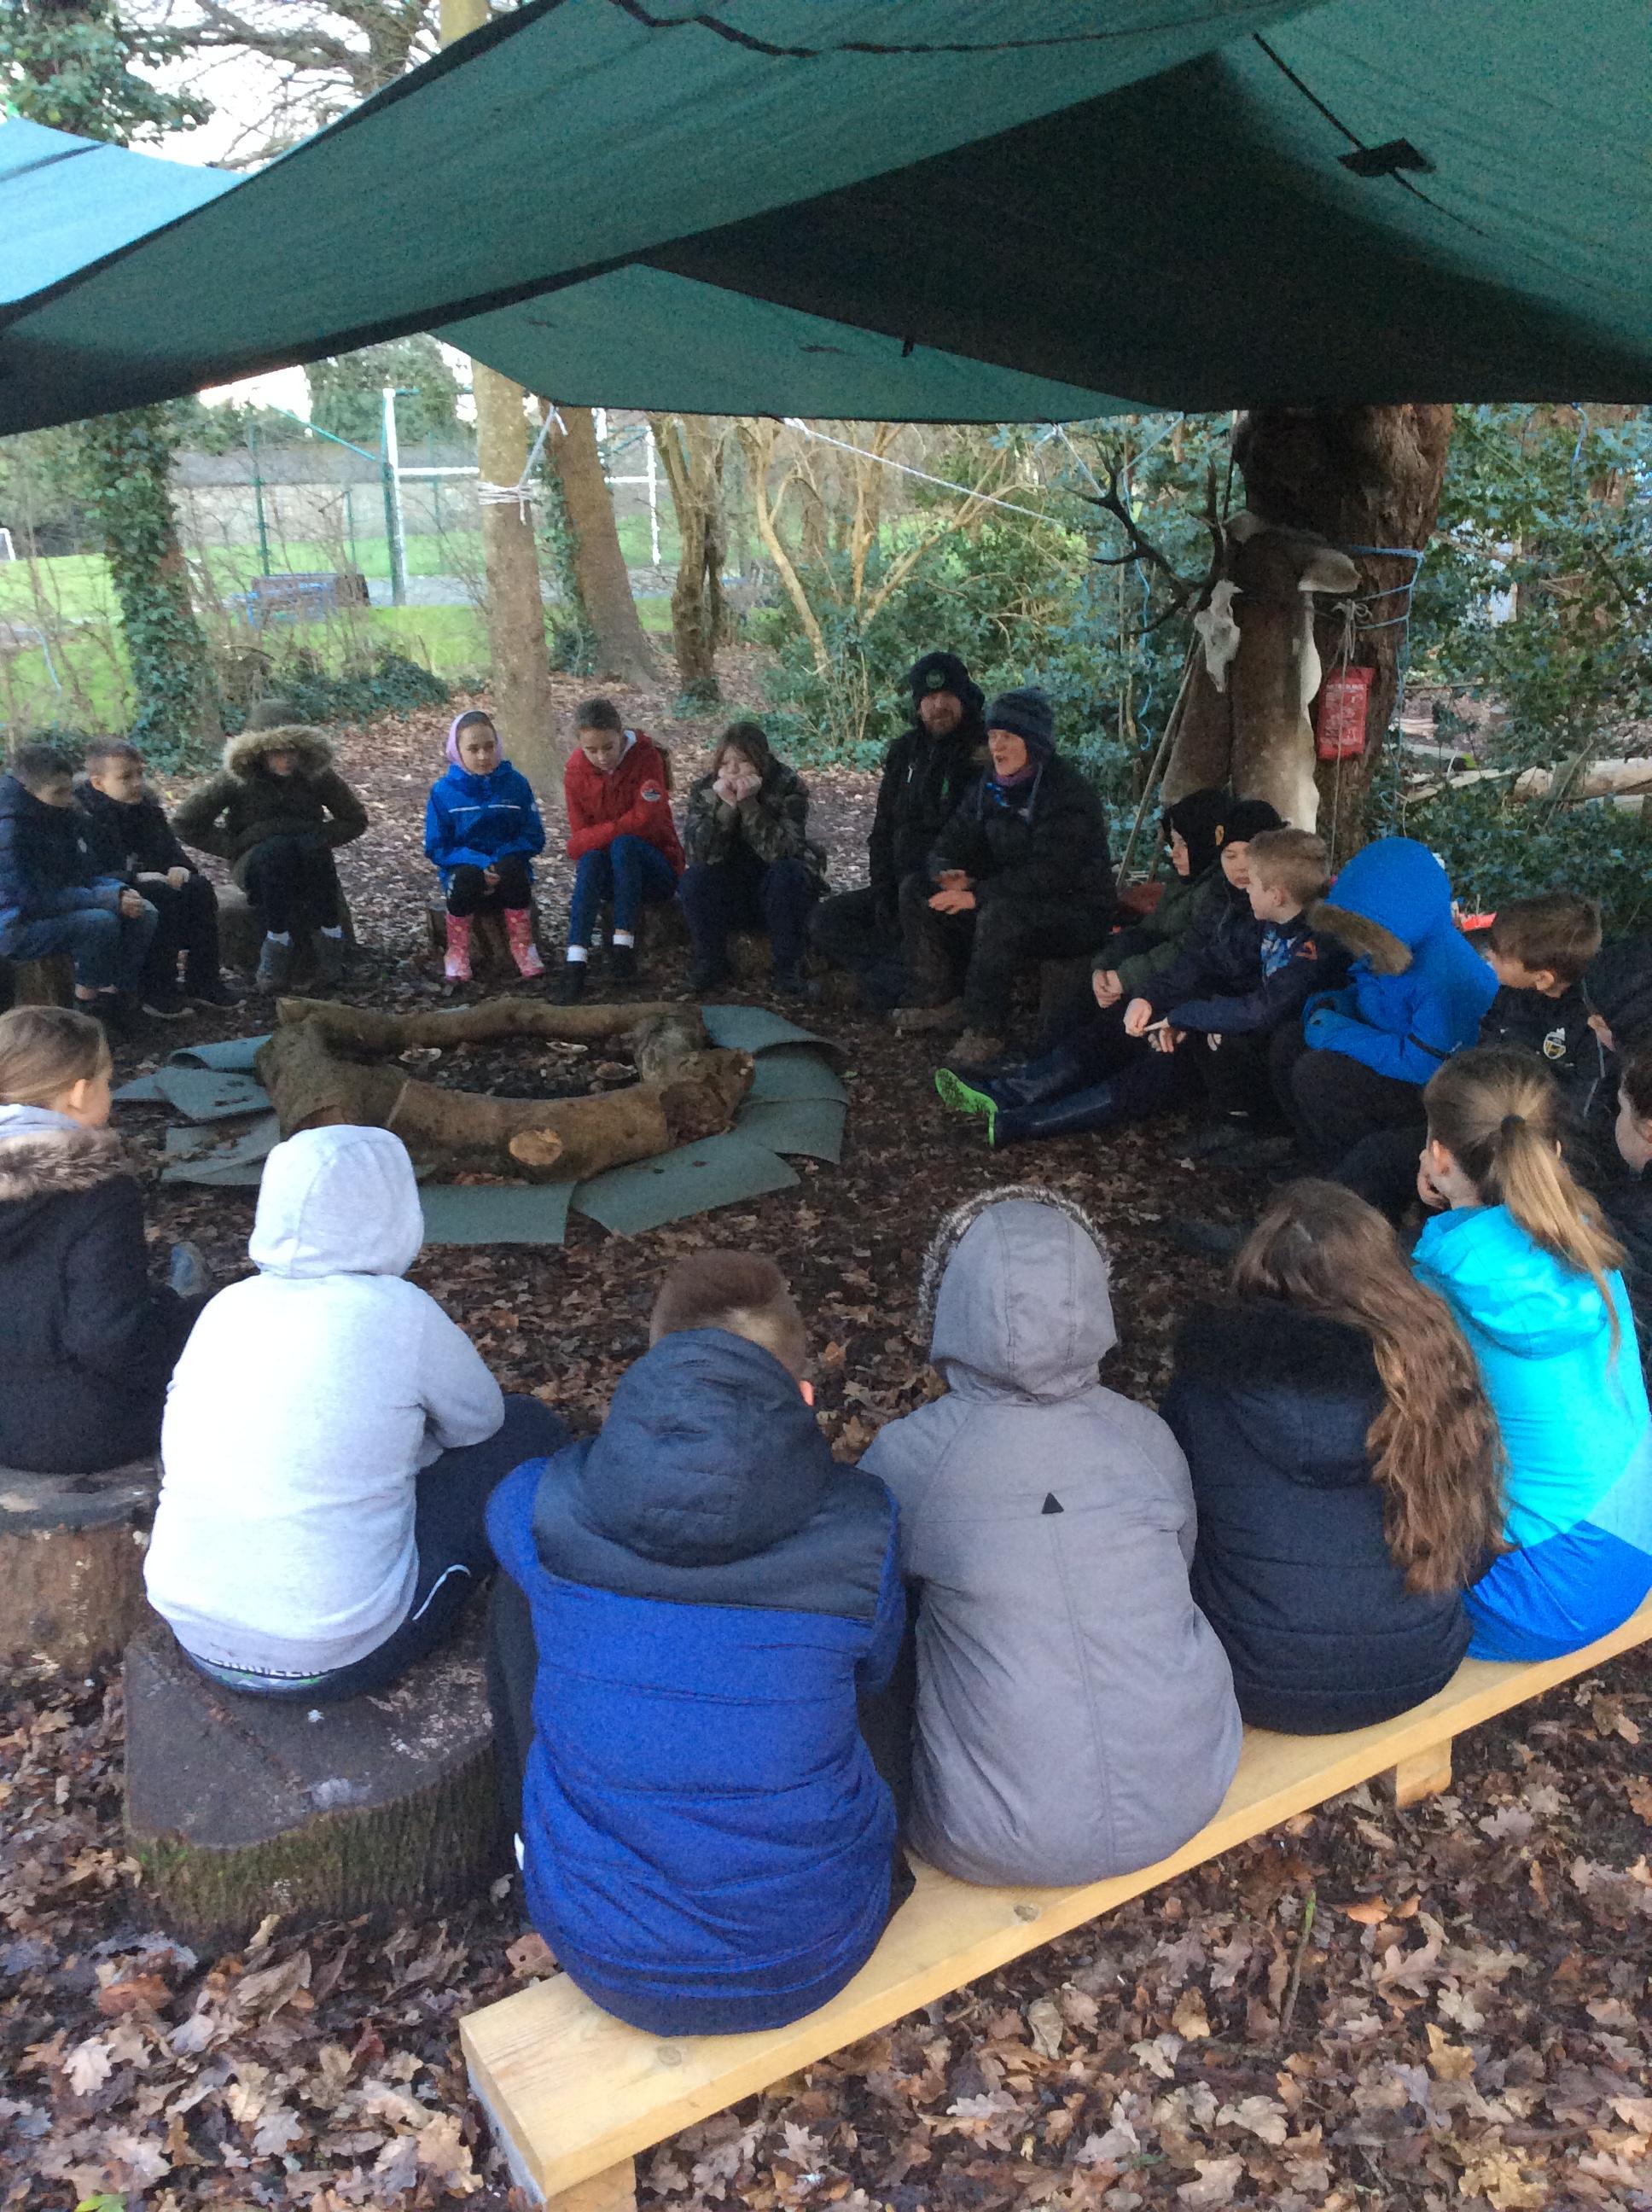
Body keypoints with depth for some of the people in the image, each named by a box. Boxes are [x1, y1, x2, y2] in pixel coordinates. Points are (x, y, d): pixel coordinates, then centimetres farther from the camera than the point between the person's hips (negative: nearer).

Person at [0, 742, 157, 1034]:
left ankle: (115, 997, 0)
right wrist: (108, 899, -27)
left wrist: (119, 890, -11)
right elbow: (37, 899, -27)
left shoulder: (66, 817, 2)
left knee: (144, 913, -6)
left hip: (65, 908, 9)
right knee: (102, 922, -30)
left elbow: (88, 875, 12)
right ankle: (87, 1008, -11)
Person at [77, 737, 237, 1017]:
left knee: (199, 888, -14)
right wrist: (137, 878, -31)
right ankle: (156, 991, -26)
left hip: (153, 879, 7)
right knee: (162, 897, -32)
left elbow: (170, 847, 15)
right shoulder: (86, 815, -15)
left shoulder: (146, 805, 9)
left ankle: (202, 982, -9)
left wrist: (180, 868, -9)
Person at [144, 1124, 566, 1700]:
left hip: (196, 1637, 7)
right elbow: (479, 1420, 2)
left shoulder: (228, 1306, 0)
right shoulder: (396, 1313, -16)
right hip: (333, 1659, -6)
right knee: (526, 1431, 9)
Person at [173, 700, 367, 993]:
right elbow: (185, 823, -3)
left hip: (310, 858, 1)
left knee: (312, 844, -34)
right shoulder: (236, 779, -7)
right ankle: (277, 941, -34)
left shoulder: (316, 773, -4)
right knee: (277, 849, -36)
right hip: (256, 861, -1)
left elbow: (356, 819, 7)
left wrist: (320, 839, -8)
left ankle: (330, 934, -31)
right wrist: (234, 847, -9)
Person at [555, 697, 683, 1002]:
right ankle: (575, 961, -42)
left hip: (655, 871, -2)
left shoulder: (646, 757, -13)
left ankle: (623, 945, -33)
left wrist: (595, 837, -23)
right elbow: (580, 839, -8)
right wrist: (617, 829, -24)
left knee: (624, 845, -33)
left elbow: (646, 820, -22)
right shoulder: (575, 771, -3)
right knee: (590, 859, -32)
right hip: (607, 873, 2)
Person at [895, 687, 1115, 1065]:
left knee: (1001, 914, -39)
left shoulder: (1068, 793, -20)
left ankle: (985, 1030, -29)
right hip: (1009, 897, 8)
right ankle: (942, 1001, -2)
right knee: (917, 888, -2)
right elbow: (951, 843, 6)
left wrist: (977, 894, -30)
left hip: (1076, 913, -8)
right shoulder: (989, 786, 5)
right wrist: (949, 874, -19)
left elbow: (1049, 874, -28)